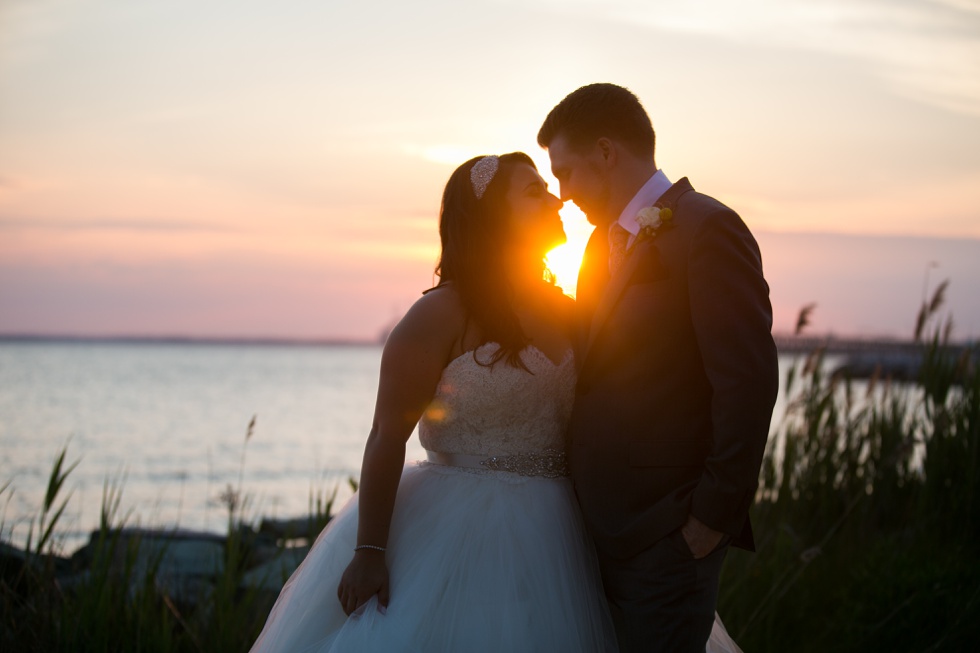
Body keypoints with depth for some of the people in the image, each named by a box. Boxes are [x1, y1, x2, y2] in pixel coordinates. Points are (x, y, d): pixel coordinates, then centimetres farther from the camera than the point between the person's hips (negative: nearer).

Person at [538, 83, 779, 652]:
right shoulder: (606, 241, 15)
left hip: (668, 535, -8)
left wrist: (714, 517, -17)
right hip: (606, 524, 8)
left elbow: (748, 382, -19)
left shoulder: (706, 229, -13)